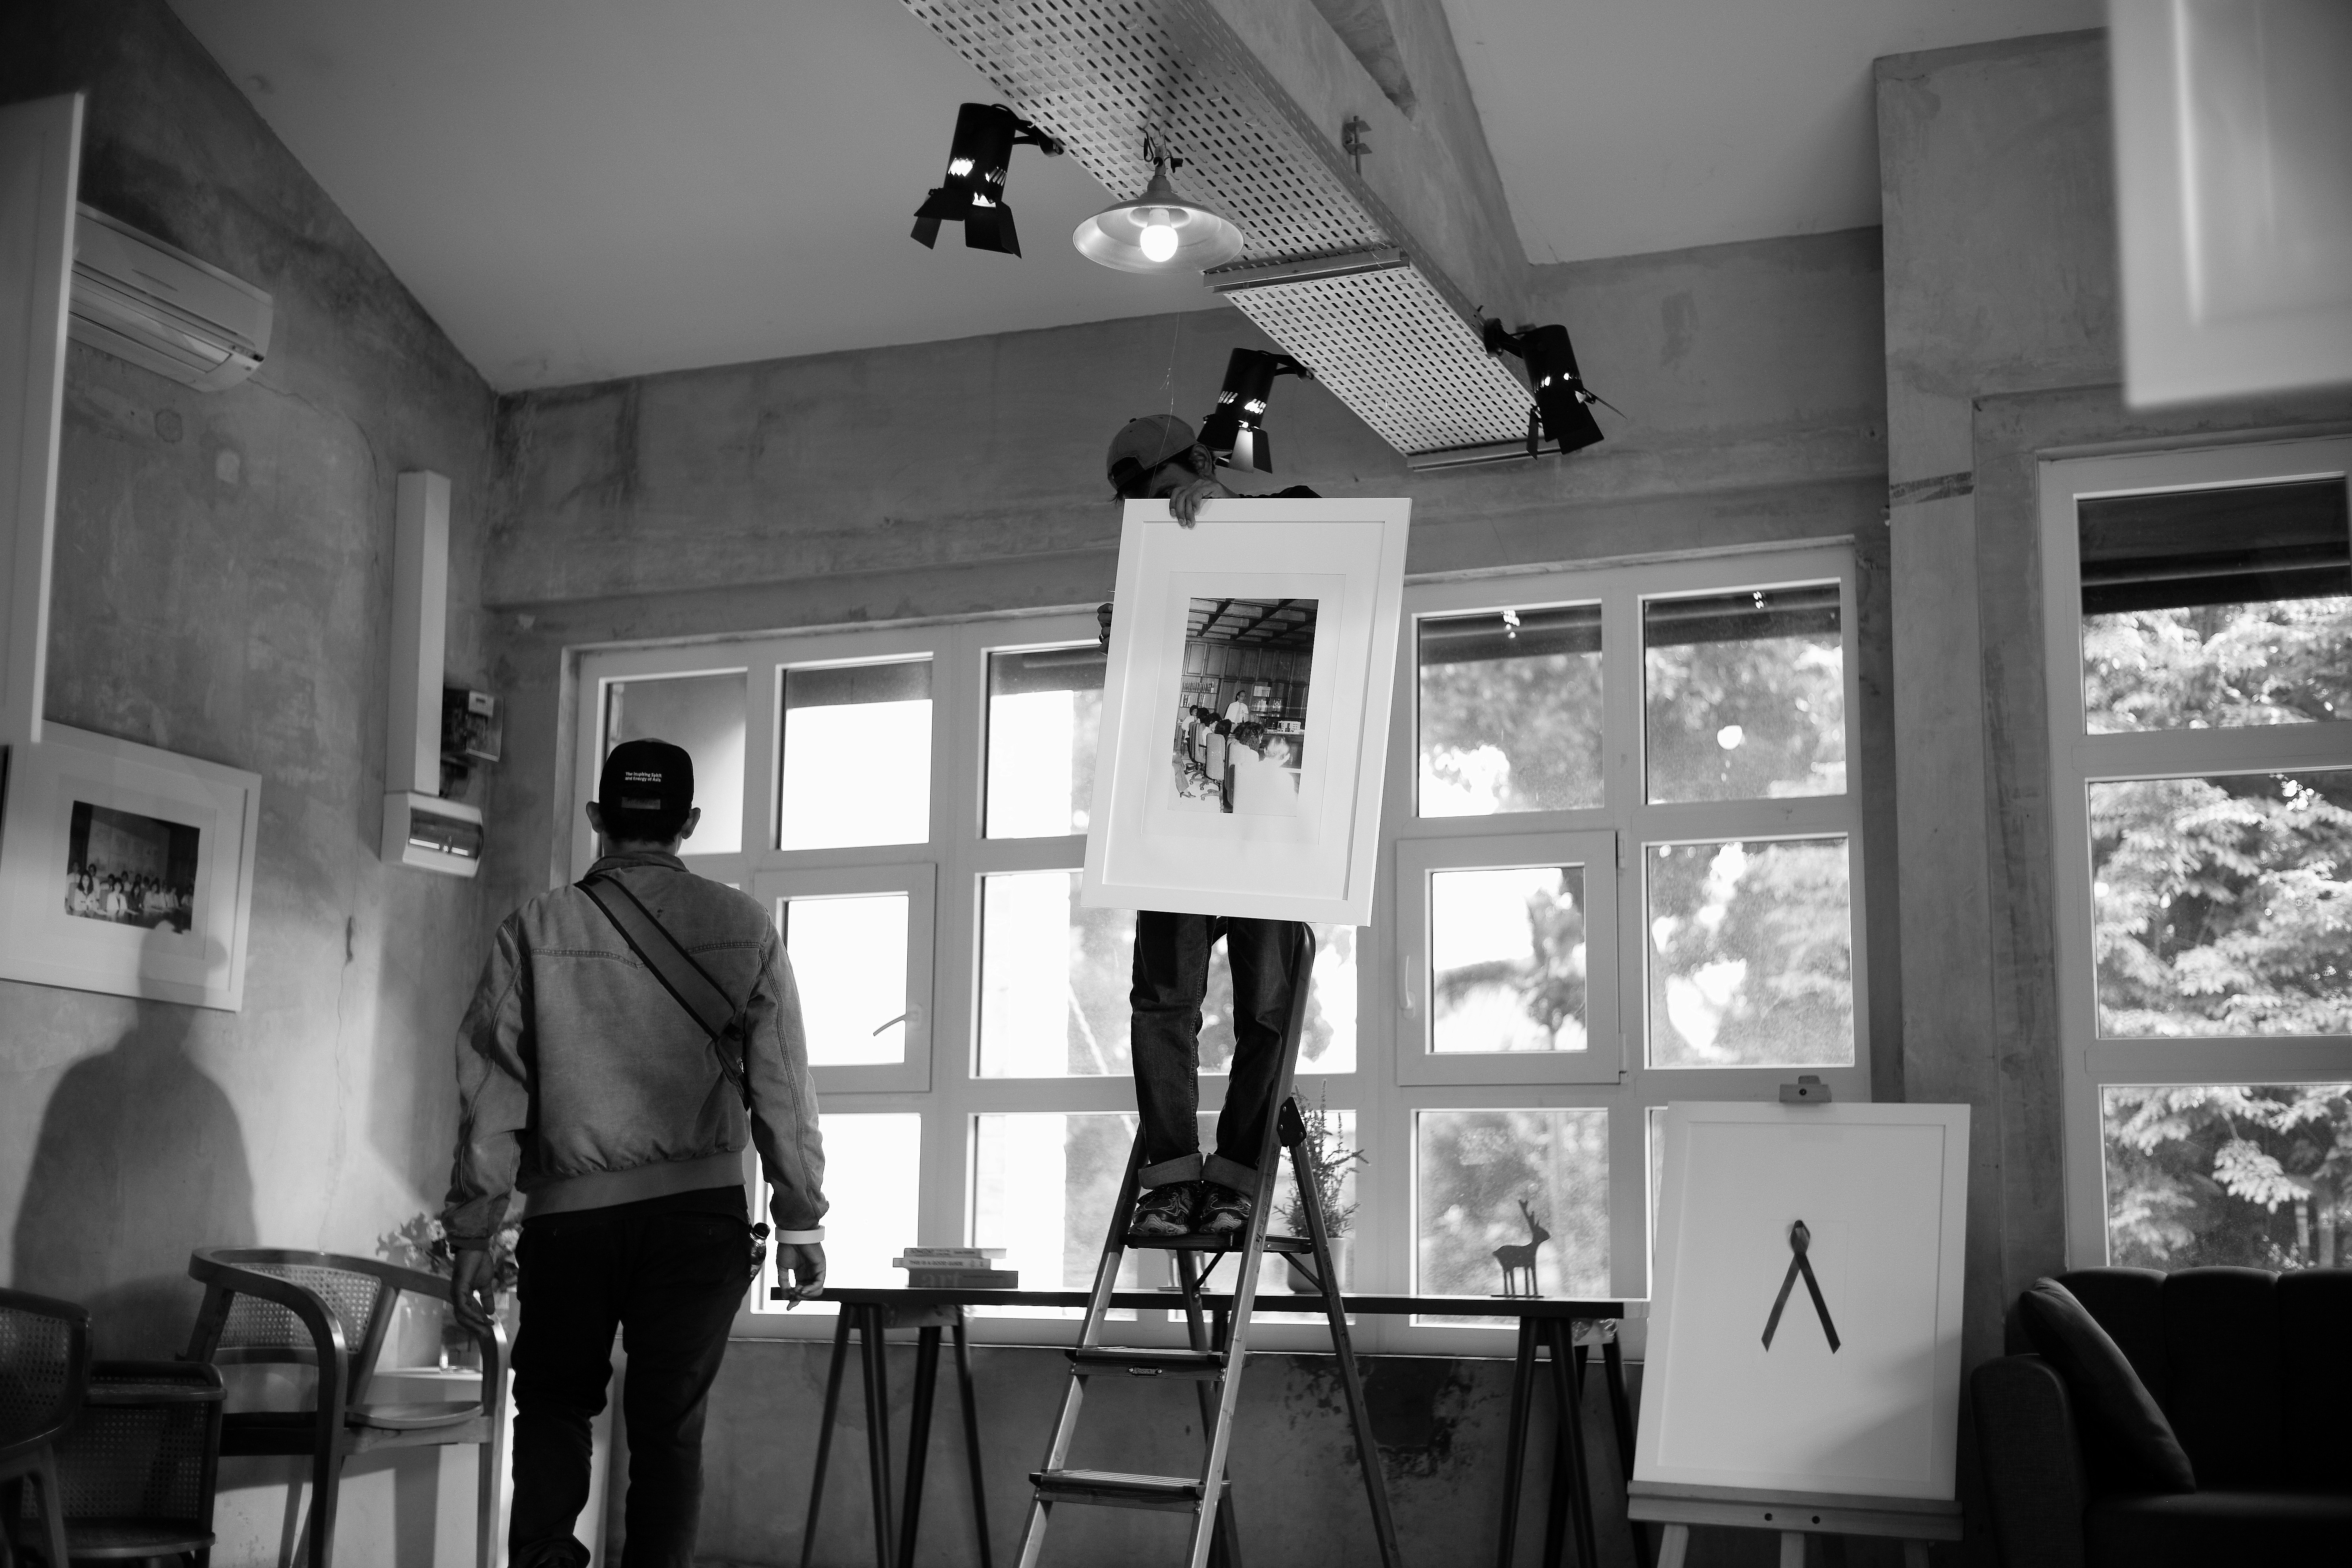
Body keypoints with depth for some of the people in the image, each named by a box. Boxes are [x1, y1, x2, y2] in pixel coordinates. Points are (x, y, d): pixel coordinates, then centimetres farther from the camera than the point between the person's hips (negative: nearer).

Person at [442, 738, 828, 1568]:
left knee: (553, 1406, 17)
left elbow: (492, 1088, 0)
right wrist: (801, 1219, 8)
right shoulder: (742, 927, 1)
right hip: (700, 1210, 0)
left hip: (569, 1213, 0)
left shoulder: (537, 928, 0)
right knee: (670, 1422, 9)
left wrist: (472, 1235, 5)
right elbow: (783, 1084, 1)